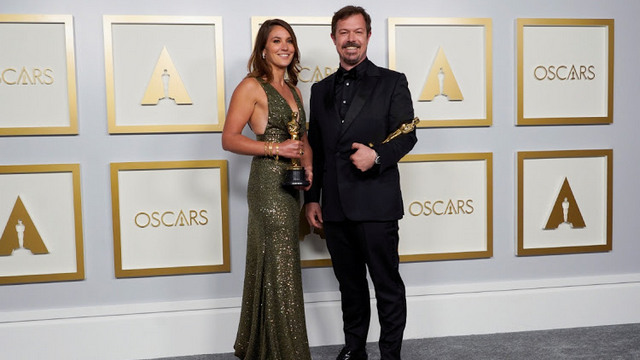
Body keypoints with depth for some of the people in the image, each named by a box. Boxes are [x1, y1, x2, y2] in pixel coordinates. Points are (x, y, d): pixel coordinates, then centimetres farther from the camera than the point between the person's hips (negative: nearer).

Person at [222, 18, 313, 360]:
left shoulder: (293, 90, 17)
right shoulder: (251, 86, -6)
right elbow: (229, 139, -11)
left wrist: (308, 167, 4)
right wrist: (275, 148, -18)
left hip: (290, 186, 8)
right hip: (268, 184, -8)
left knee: (277, 267, 13)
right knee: (279, 268, -3)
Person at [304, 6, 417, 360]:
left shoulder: (392, 82, 3)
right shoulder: (321, 90, 14)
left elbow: (407, 135, -3)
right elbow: (315, 149, 15)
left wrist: (377, 155, -22)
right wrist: (311, 198, 11)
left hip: (376, 202, -4)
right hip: (335, 207, 4)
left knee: (387, 284, 3)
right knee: (349, 284, 16)